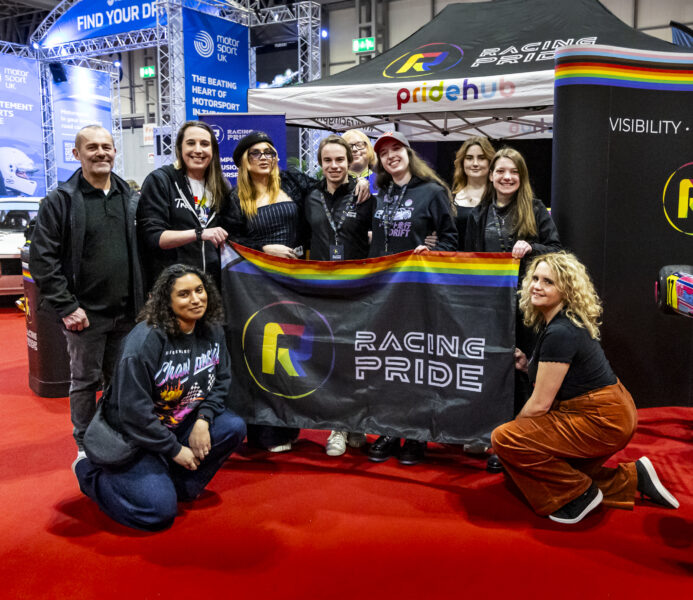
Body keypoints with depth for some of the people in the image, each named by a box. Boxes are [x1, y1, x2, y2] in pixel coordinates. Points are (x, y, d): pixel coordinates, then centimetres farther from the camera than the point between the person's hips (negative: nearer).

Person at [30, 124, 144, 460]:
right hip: (85, 313, -4)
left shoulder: (131, 199, 9)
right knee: (85, 381, 8)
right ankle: (86, 447, 24)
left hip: (126, 312, 4)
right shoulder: (60, 200, -5)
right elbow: (42, 259, -8)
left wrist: (143, 300, 5)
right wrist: (66, 306, -13)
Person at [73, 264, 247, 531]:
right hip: (133, 436, -6)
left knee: (234, 427, -14)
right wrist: (175, 449, -18)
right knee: (160, 510, -19)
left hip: (180, 424, 7)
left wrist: (203, 419, -11)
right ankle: (90, 472, 7)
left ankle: (179, 483, 5)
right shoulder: (145, 341, -24)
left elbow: (222, 380, 7)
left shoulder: (212, 331, -3)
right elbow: (133, 411, -23)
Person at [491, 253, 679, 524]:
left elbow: (540, 403, -19)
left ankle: (580, 493, -2)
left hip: (602, 421, -10)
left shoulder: (561, 332, -24)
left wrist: (511, 429, -4)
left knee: (504, 439, -17)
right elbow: (556, 373, 20)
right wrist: (527, 365, 5)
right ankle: (633, 478, 20)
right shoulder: (555, 321, 6)